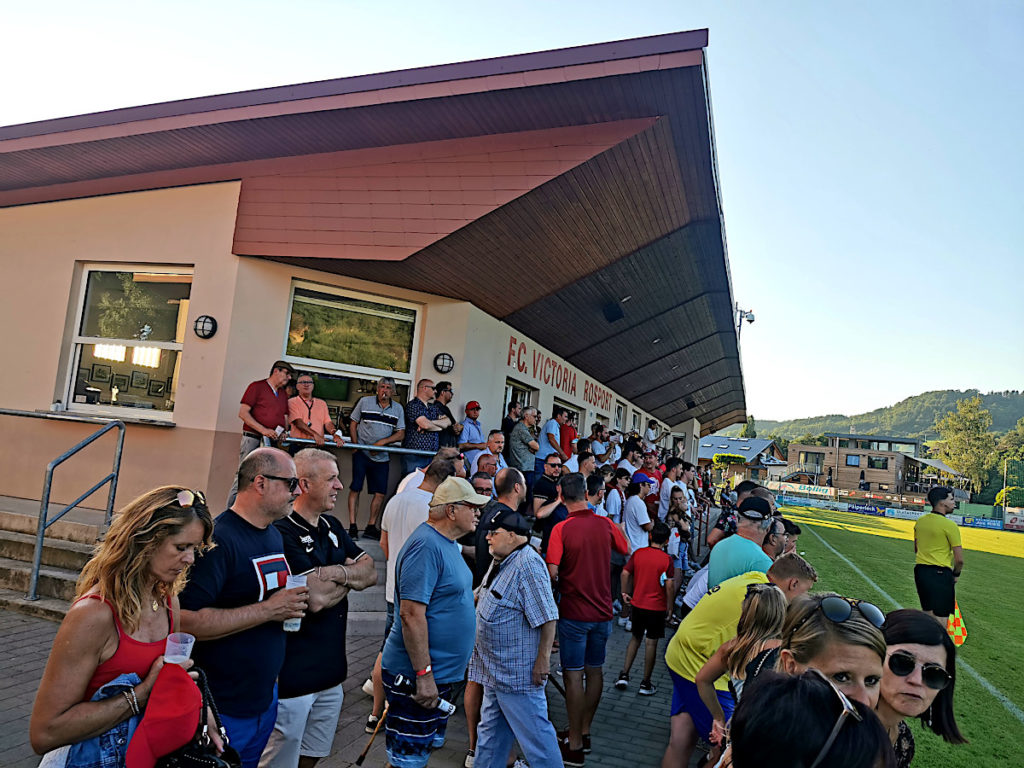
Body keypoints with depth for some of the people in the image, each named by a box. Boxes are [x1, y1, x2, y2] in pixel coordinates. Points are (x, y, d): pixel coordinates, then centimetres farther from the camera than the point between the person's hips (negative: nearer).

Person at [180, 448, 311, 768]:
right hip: (223, 709, -8)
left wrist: (293, 602, 4)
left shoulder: (274, 535, 7)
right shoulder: (219, 539, -22)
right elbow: (188, 621, -30)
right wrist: (268, 610, -26)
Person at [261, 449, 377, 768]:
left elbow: (372, 573, 3)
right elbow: (316, 598, -26)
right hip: (291, 675, -8)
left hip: (331, 670, 8)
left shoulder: (332, 527, 7)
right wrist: (352, 576, -7)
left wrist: (337, 571, -17)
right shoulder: (282, 534, -20)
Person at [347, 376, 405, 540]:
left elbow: (401, 434, 2)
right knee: (355, 488, -4)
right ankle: (352, 526, 3)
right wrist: (355, 445, -6)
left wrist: (383, 442, -12)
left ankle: (371, 527, 13)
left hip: (382, 457, 2)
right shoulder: (365, 401, 2)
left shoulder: (398, 409, 5)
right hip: (362, 453, -2)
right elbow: (353, 423, 6)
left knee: (380, 493, 2)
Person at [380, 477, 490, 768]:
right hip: (415, 677, -10)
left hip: (439, 673, 10)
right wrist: (424, 675, -26)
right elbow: (411, 614, -28)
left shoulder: (447, 544, 9)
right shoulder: (426, 545, -24)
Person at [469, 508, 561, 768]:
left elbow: (547, 617, -25)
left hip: (518, 673, -10)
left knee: (535, 732, 3)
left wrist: (543, 659, -23)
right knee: (491, 733, 21)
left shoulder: (527, 564, -23)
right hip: (497, 669, 10)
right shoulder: (503, 562, 10)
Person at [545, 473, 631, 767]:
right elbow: (626, 550, 15)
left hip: (574, 611, -4)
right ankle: (585, 733, 30)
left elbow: (552, 571, -21)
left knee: (574, 674, 4)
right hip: (602, 610, 5)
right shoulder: (606, 524, -3)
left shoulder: (562, 529, -16)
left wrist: (561, 586, -1)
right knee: (594, 670, 17)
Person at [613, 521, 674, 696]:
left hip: (637, 604, 4)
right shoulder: (666, 559, -12)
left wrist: (625, 593, 11)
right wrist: (669, 607, -5)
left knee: (636, 637, 19)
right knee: (651, 642, 6)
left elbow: (625, 573, -1)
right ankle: (645, 684, 14)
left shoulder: (638, 553, -2)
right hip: (657, 608, -3)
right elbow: (669, 584, -15)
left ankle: (624, 675, 16)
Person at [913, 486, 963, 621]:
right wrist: (956, 574, 5)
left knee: (927, 614, 18)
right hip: (940, 574, -7)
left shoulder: (920, 521, 7)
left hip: (920, 571, 7)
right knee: (940, 620, 0)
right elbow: (959, 559, -12)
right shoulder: (950, 525, -13)